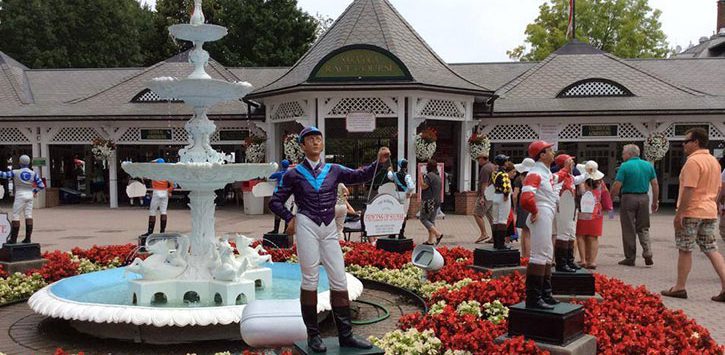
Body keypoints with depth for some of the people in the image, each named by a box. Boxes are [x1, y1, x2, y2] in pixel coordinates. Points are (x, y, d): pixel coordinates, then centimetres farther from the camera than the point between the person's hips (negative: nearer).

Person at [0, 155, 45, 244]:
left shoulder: (15, 172, -8)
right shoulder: (33, 173, -1)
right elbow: (41, 186, -1)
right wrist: (35, 191, 17)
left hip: (20, 195, -3)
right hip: (30, 195, 3)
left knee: (16, 216, 3)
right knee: (28, 216, 6)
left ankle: (13, 239, 3)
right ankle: (28, 238, 5)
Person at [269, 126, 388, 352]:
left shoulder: (333, 170, 9)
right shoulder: (295, 174, 2)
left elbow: (360, 176, -3)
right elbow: (275, 202, 7)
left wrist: (379, 162, -17)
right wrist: (290, 219, -4)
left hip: (329, 228, 3)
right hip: (307, 226, -3)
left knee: (339, 281, 3)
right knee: (310, 280, 1)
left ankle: (345, 335, 11)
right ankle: (313, 335, 13)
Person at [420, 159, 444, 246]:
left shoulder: (428, 175, -14)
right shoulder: (438, 177, 15)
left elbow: (423, 186, -17)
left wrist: (421, 177, -8)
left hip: (429, 201, -9)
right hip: (437, 201, 9)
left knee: (423, 218, -4)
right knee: (431, 220, 11)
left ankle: (438, 234, -15)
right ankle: (431, 240, 9)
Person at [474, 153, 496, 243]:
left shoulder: (485, 168, -12)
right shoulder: (493, 166, 19)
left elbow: (485, 183, -19)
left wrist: (482, 197, -22)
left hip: (486, 195, -10)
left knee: (477, 214, -9)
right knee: (491, 216, 10)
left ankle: (484, 234, -13)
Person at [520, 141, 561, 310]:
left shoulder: (548, 172, 14)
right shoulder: (535, 174, -17)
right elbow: (526, 198, -30)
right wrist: (535, 211, -16)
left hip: (548, 217, 11)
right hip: (541, 217, -11)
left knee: (547, 256, 17)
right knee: (540, 255, -10)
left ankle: (545, 294, 28)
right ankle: (534, 298, -7)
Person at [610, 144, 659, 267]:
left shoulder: (625, 166, -7)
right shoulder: (648, 165, 7)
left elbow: (616, 186, -12)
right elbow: (655, 185, 6)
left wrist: (611, 199, 0)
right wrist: (655, 202, 12)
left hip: (628, 198, -4)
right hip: (644, 198, 4)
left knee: (629, 230, 4)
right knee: (643, 228, 14)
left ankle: (630, 258, 8)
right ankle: (648, 254, -1)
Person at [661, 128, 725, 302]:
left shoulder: (693, 161, -16)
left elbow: (689, 190, -21)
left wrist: (679, 213, -18)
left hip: (691, 212, -8)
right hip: (710, 213, 8)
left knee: (685, 250, 1)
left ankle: (679, 288, 9)